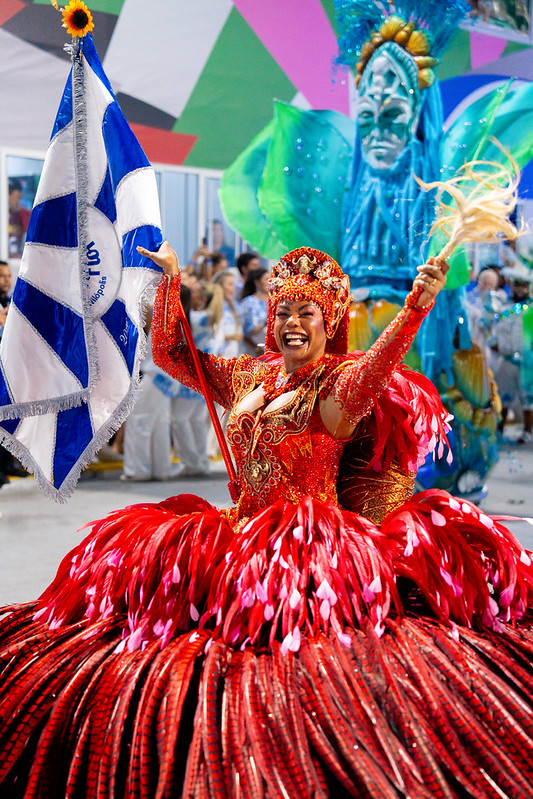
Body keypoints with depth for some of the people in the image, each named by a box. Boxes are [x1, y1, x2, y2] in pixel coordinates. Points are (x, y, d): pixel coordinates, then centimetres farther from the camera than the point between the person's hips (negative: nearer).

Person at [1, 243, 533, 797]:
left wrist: (416, 306, -43)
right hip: (242, 529, 6)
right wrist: (171, 280, 20)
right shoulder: (245, 377, 15)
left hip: (308, 536, -6)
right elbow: (169, 351, 23)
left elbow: (371, 373, -28)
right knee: (141, 548, -9)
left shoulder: (338, 383, -4)